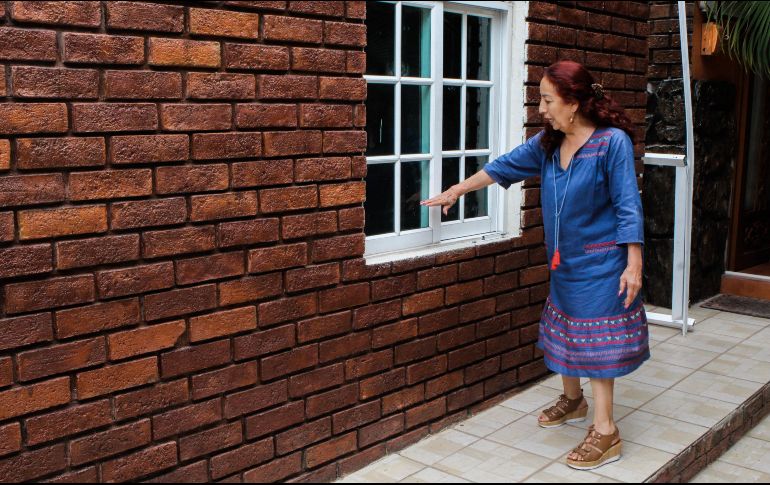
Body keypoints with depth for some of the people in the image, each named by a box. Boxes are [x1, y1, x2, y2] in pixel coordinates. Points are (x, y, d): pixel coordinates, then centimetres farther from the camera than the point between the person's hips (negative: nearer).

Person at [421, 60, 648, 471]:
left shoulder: (612, 141, -17)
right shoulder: (547, 143, 2)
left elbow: (627, 206, -17)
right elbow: (504, 166, 12)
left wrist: (633, 264, -19)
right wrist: (457, 191, 18)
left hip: (600, 263, -7)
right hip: (563, 260, 7)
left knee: (595, 339, -3)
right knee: (564, 332, 18)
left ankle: (605, 432, 7)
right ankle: (573, 401, 40)